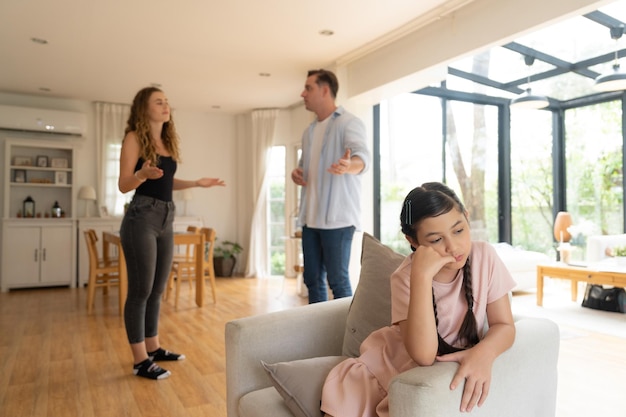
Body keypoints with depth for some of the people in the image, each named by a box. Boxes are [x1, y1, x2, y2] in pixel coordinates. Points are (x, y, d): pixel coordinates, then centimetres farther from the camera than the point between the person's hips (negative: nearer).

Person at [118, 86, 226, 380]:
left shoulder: (168, 141, 14)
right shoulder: (134, 138, -6)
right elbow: (124, 185, -10)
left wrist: (197, 183, 17)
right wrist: (142, 174, -29)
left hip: (166, 219, 7)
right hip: (141, 218, -7)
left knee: (157, 289, 14)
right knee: (140, 290, -1)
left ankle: (153, 348, 27)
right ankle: (140, 360, 9)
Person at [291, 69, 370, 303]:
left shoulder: (349, 123, -7)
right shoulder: (309, 131, 18)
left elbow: (362, 155, -25)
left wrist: (349, 166, -48)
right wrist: (297, 172, 4)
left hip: (337, 217, -8)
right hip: (310, 217, 8)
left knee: (338, 280, -4)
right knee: (312, 279, 12)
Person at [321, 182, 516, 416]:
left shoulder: (485, 257, -16)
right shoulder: (405, 277, -22)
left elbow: (504, 326, -11)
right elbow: (423, 355, -32)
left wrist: (483, 353, -34)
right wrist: (421, 276, -39)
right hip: (396, 362, 0)